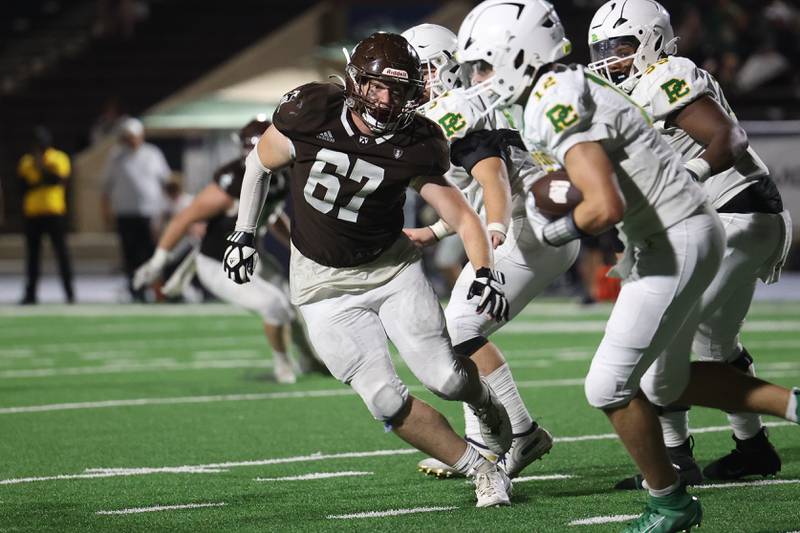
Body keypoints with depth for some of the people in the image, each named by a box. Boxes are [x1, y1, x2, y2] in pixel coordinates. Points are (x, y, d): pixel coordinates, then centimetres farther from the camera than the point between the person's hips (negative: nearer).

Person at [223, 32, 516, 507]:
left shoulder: (415, 146, -15)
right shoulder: (311, 115, -17)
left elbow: (463, 218, -9)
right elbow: (261, 164, 4)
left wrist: (486, 271, -27)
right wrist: (244, 234, 7)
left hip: (391, 266, 0)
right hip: (326, 284, 0)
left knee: (445, 378, -10)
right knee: (385, 400, -11)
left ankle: (483, 400, 28)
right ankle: (482, 471, 2)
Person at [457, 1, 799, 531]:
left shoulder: (561, 105, -22)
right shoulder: (569, 89, 8)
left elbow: (606, 206, -32)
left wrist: (558, 229, -12)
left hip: (676, 242, -10)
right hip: (678, 236, 10)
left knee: (609, 387, -4)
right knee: (667, 386, 21)